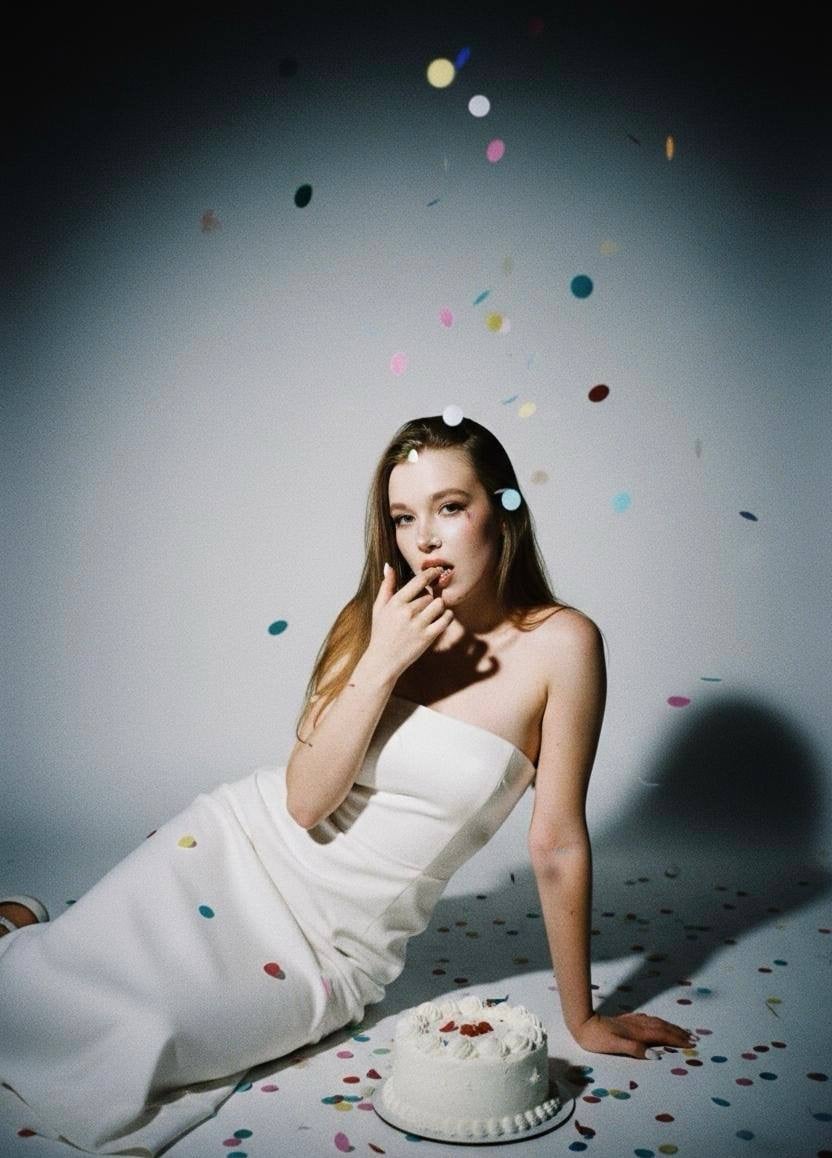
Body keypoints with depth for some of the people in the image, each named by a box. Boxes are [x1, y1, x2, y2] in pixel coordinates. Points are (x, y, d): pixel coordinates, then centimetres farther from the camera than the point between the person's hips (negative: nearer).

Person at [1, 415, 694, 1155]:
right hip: (234, 849, 2)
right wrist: (381, 662, -23)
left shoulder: (558, 643, -16)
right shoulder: (378, 620, -5)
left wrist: (581, 1018, -4)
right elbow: (306, 800, -13)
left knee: (110, 1055, -15)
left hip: (331, 950, -2)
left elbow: (558, 844, -11)